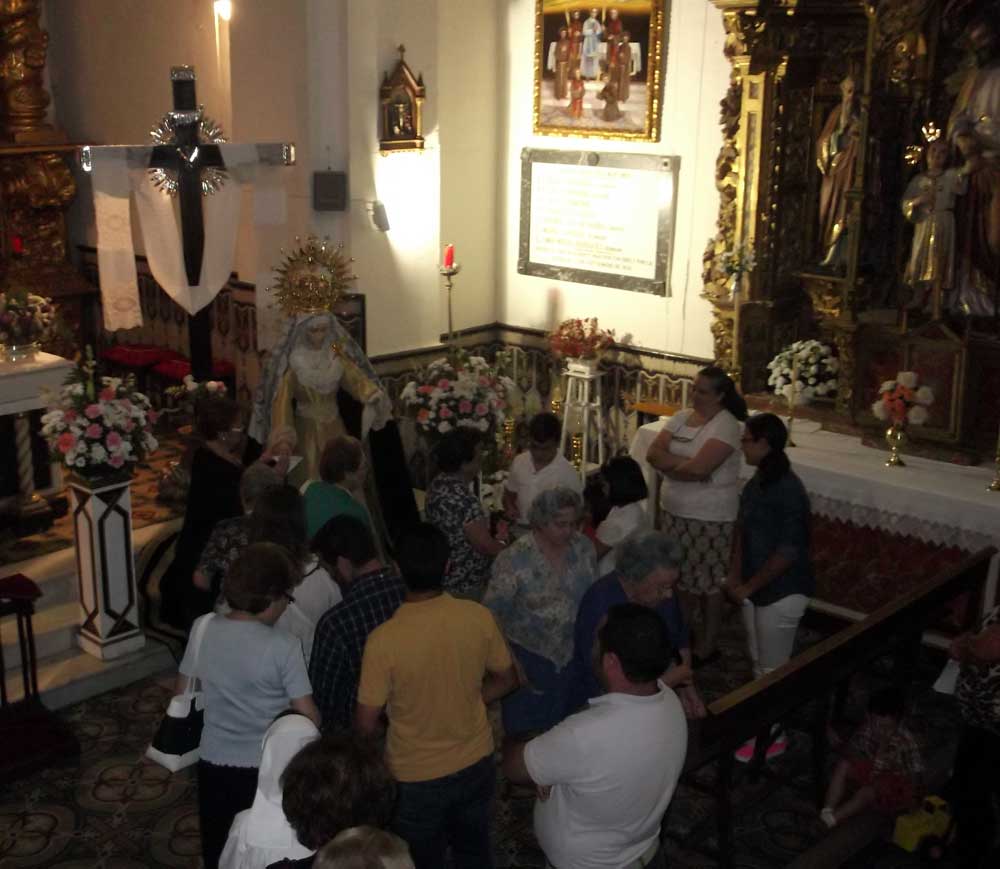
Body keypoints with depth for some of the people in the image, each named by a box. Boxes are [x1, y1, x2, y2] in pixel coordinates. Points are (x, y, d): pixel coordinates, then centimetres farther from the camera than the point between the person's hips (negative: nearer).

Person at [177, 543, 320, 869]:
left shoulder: (203, 629, -8)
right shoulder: (283, 647, -21)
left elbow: (183, 697, 2)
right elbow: (308, 716, -15)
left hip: (213, 762, 4)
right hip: (265, 768, -4)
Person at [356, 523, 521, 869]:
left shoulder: (383, 639, -28)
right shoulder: (479, 617, -17)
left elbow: (366, 724, -16)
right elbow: (507, 680, 0)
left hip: (416, 777, -3)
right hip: (476, 764, 3)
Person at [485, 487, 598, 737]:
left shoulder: (583, 547, -7)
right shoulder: (515, 558, -22)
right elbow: (493, 612, -16)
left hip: (572, 655, 4)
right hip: (527, 658, -4)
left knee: (561, 725, 20)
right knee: (524, 729, 10)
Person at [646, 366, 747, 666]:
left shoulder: (726, 425, -16)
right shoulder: (680, 417, 6)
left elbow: (698, 467, -26)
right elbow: (653, 453, -3)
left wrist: (670, 464, -8)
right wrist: (686, 465, -18)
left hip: (709, 517, -7)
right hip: (675, 510, 7)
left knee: (708, 583, 5)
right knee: (681, 576, 17)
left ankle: (707, 645, 19)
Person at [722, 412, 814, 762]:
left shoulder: (788, 490, -25)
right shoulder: (756, 483, 2)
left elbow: (788, 552, -25)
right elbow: (743, 529, 12)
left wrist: (747, 587, -17)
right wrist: (735, 576, 3)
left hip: (781, 592, -8)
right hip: (755, 588, 8)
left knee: (774, 667, 6)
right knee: (759, 662, 21)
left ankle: (773, 736, 21)